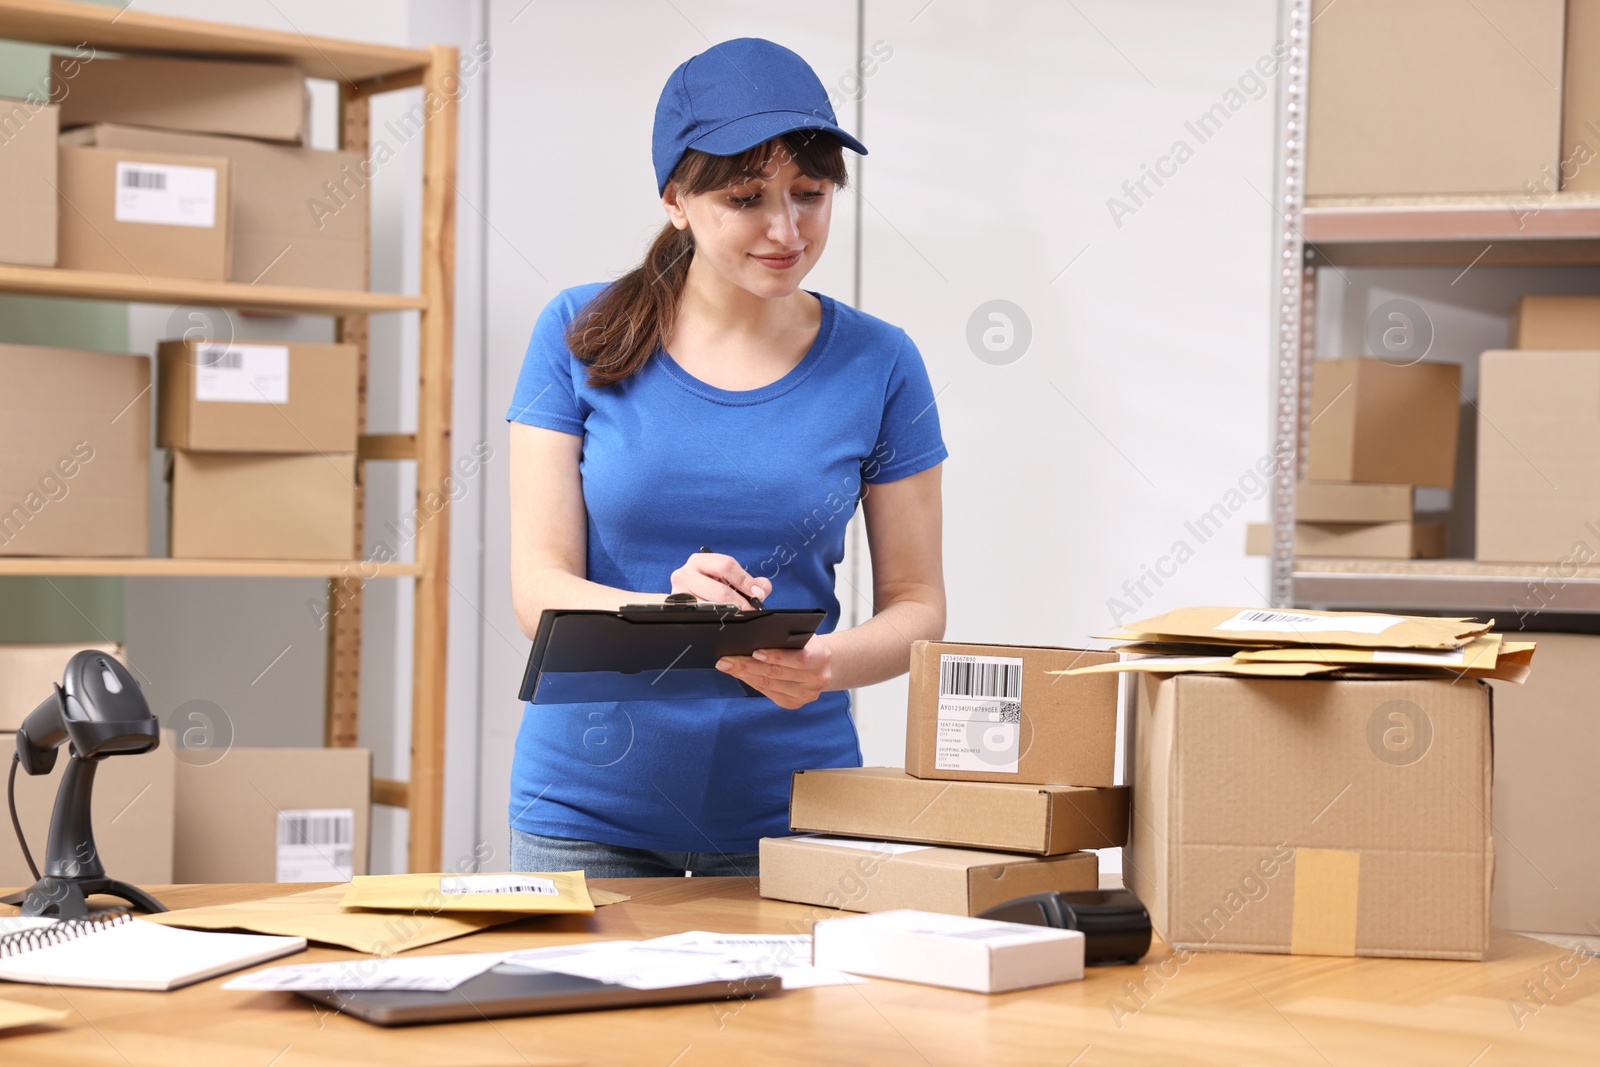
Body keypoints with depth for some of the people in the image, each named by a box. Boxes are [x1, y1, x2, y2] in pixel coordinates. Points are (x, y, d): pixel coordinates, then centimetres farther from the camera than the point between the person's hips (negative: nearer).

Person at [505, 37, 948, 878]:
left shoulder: (877, 364, -1)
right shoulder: (580, 335, -2)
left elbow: (917, 604, 2)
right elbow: (539, 589, -7)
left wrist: (830, 664, -20)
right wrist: (664, 613, -28)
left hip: (786, 805, 0)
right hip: (590, 805, 0)